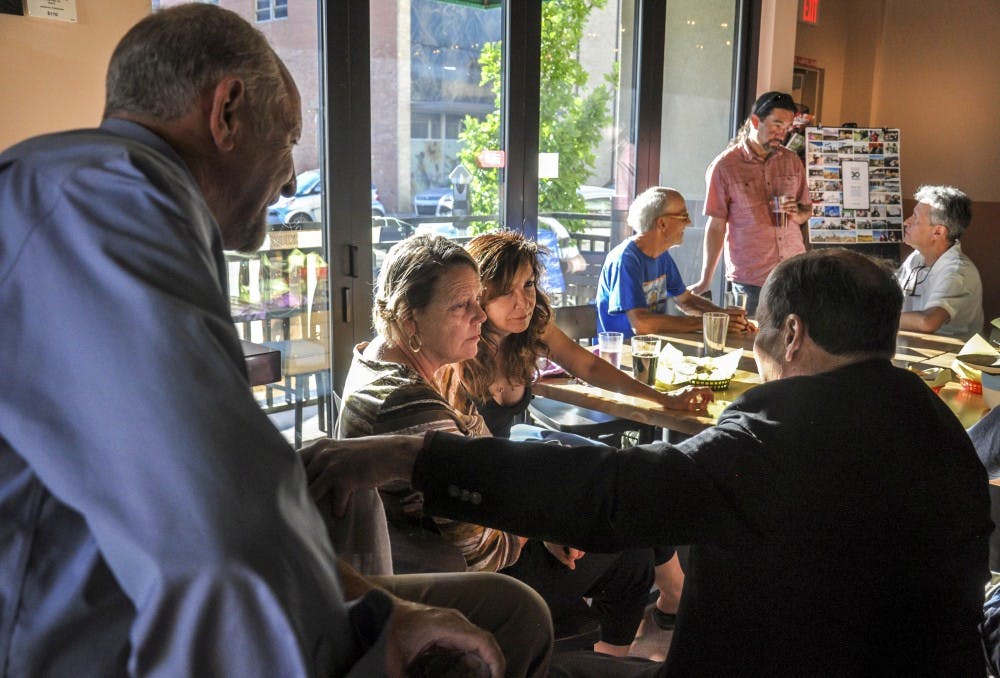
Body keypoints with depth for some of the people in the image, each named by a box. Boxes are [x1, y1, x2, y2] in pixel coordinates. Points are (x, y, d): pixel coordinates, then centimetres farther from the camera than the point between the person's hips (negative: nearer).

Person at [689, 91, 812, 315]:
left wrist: (797, 214, -6)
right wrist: (705, 281, -6)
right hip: (749, 279, -4)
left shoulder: (792, 161, 9)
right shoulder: (724, 166, -4)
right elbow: (716, 226, -3)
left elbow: (807, 210, 19)